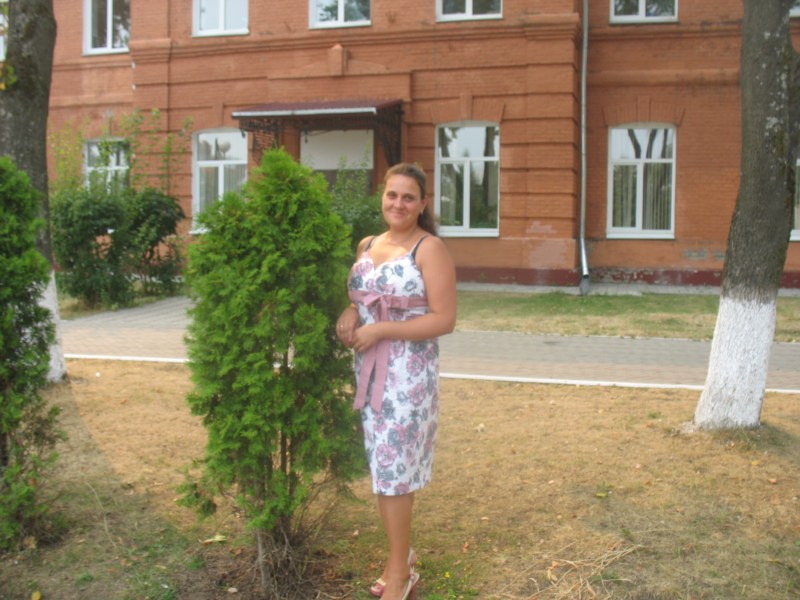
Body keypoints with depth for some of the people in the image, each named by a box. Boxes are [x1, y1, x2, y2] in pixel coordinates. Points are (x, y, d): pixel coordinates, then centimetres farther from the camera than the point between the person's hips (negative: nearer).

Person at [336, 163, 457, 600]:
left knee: (392, 465, -2)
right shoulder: (366, 246, 10)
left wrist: (382, 330, -20)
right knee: (385, 464, 14)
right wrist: (349, 314, -1)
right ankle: (401, 554, 31)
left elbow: (444, 320, -16)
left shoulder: (430, 249, -10)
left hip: (407, 372, -7)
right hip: (369, 368, 7)